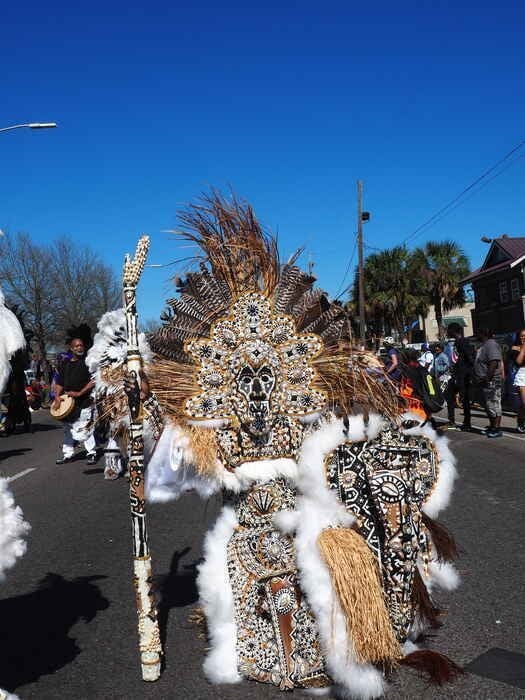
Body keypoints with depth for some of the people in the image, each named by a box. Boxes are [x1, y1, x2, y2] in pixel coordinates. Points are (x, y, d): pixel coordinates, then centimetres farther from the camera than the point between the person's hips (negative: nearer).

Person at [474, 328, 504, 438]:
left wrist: (487, 378, -26)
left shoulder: (491, 344, -16)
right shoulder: (484, 345, 17)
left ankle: (497, 429, -4)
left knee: (493, 405, -8)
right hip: (486, 381, 11)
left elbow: (494, 363, -27)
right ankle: (492, 427, 25)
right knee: (489, 405, 16)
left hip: (492, 381, -11)